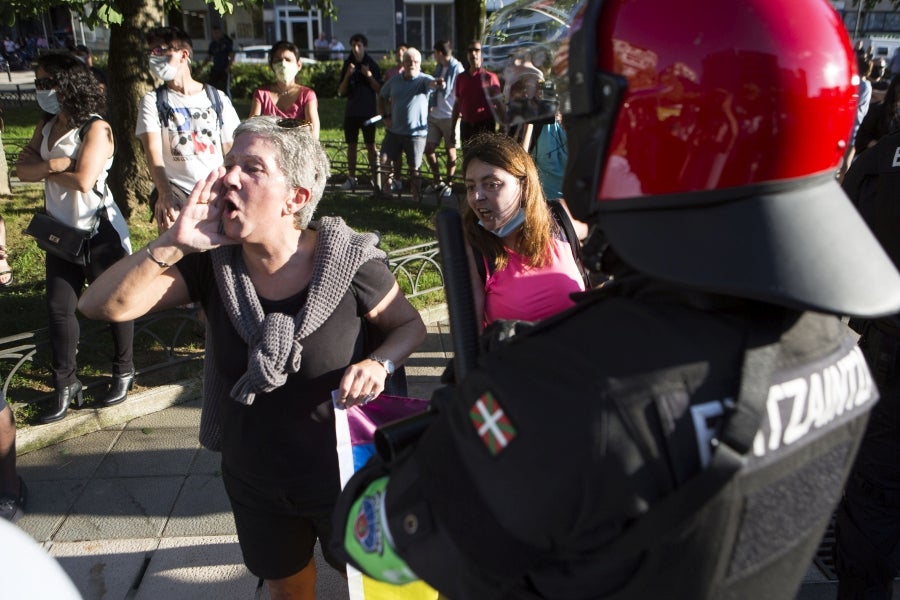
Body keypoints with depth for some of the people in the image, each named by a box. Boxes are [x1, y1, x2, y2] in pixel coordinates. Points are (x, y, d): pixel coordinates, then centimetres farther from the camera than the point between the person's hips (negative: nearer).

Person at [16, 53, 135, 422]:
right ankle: (65, 385, 20)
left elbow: (83, 180, -24)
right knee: (59, 308, 8)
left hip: (100, 232, -7)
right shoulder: (47, 126, 8)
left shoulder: (96, 128, -14)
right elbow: (22, 169, 1)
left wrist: (43, 170, -8)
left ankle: (124, 371, 27)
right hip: (61, 233, 7)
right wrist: (52, 164, -18)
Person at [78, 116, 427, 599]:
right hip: (253, 482, 3)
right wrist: (174, 243, -31)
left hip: (340, 477, -3)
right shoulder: (214, 261, -14)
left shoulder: (348, 262, -23)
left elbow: (410, 326, -8)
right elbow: (100, 305, -17)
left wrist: (378, 364, -29)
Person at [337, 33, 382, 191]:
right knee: (351, 145, 5)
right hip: (351, 111, 3)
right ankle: (351, 178, 12)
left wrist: (369, 75, -18)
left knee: (370, 145, -3)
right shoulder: (347, 65, 7)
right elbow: (341, 92, 3)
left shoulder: (372, 65, 1)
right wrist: (347, 75, -13)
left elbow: (379, 89, -3)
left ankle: (375, 178, 0)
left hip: (368, 112, -3)